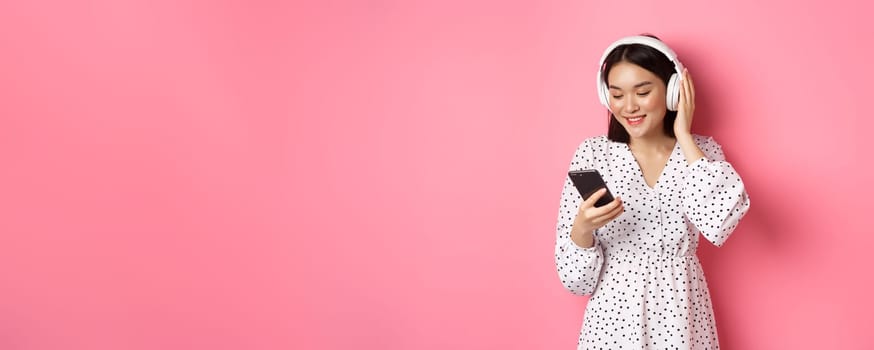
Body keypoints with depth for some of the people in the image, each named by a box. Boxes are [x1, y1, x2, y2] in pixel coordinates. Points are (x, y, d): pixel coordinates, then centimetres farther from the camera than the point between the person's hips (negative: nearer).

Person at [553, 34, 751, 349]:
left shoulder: (701, 150, -1)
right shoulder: (592, 153, -5)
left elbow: (719, 224, -23)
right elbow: (575, 277, -5)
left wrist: (683, 136, -14)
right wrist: (582, 227, -26)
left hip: (681, 316, 1)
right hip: (614, 316, -1)